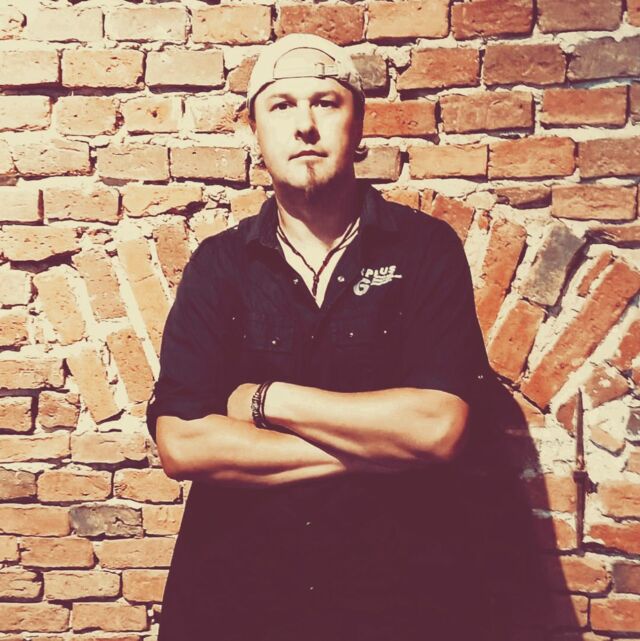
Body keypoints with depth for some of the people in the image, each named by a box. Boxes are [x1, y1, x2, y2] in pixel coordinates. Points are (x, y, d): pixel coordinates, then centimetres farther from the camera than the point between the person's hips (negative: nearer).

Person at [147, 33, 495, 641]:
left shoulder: (426, 247, -6)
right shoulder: (217, 264, -2)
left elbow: (438, 427, -17)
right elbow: (180, 444, -12)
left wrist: (267, 399, -12)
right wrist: (376, 444, -15)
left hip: (398, 592, 0)